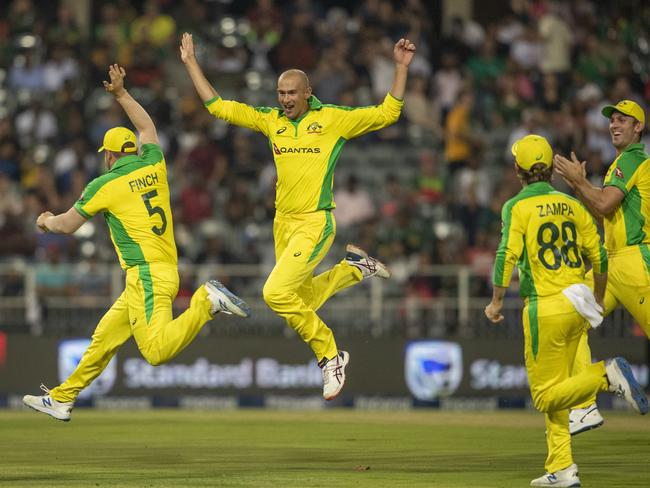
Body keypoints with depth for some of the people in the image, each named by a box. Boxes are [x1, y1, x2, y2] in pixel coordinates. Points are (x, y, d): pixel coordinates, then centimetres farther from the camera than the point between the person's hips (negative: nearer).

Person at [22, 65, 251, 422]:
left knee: (157, 350, -24)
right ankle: (62, 399, 16)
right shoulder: (153, 165, 13)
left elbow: (68, 225, 8)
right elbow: (147, 128, 35)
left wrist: (47, 221, 29)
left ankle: (207, 301, -27)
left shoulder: (105, 185, -3)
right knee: (104, 338, 13)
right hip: (166, 270, 8)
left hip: (147, 274, -8)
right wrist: (122, 94, 41)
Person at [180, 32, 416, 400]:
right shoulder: (271, 121, 7)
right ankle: (355, 267, 35)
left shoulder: (334, 119, -4)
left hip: (315, 224, -6)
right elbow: (218, 106, 10)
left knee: (277, 293, -20)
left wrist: (401, 67, -12)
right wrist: (191, 63, 8)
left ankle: (330, 355, -5)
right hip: (283, 223, 6)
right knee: (300, 300, 13)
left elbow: (387, 114, -4)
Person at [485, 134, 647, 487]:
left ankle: (607, 375, -22)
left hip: (544, 308, -6)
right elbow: (599, 256, 9)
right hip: (575, 306, 6)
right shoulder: (572, 205, 9)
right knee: (553, 391, 16)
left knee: (545, 396, -1)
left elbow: (508, 256, -16)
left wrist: (496, 302, -5)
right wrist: (598, 300, 24)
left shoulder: (517, 207, -6)